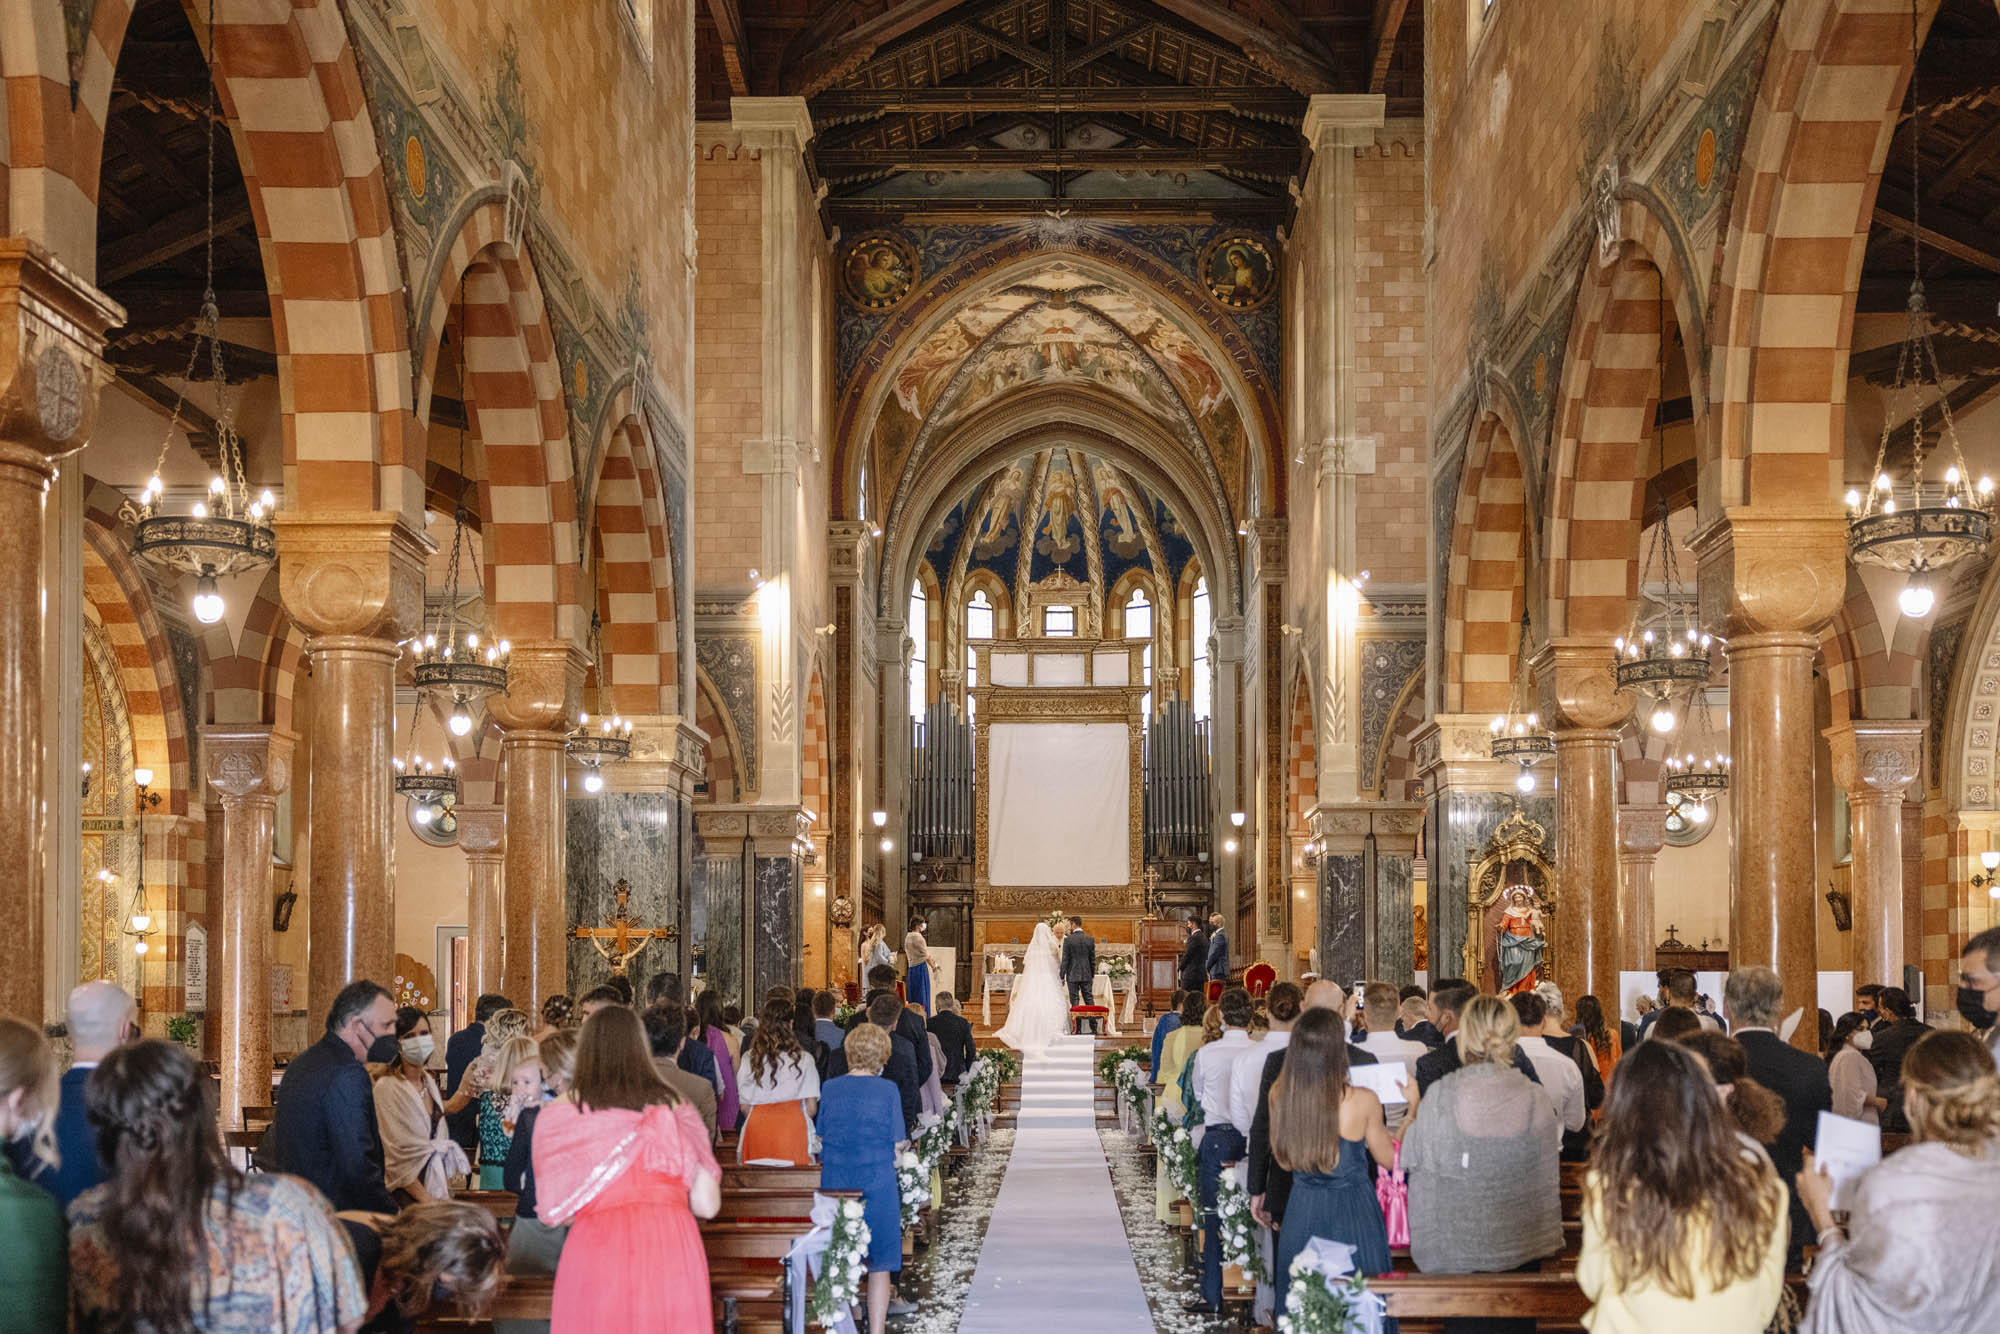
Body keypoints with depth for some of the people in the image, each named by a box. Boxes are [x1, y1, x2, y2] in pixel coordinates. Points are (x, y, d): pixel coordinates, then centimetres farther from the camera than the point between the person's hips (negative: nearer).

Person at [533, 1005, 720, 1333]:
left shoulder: (559, 1115, 4)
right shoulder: (675, 1108, 8)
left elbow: (554, 1213, 4)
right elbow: (707, 1205, 6)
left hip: (597, 1249, -1)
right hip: (672, 1252, 2)